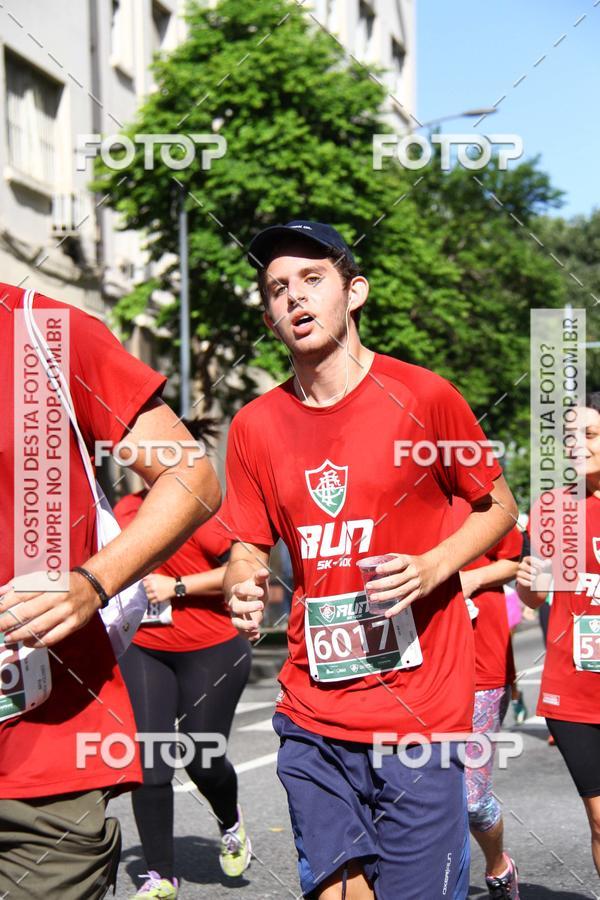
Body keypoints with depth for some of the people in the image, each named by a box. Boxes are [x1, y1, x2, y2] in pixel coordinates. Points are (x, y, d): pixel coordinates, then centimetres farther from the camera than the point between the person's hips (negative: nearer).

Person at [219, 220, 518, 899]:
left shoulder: (423, 397, -4)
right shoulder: (256, 425, 6)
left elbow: (498, 507, 6)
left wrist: (433, 567, -12)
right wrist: (242, 589, -10)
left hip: (419, 712, -3)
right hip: (312, 716, 3)